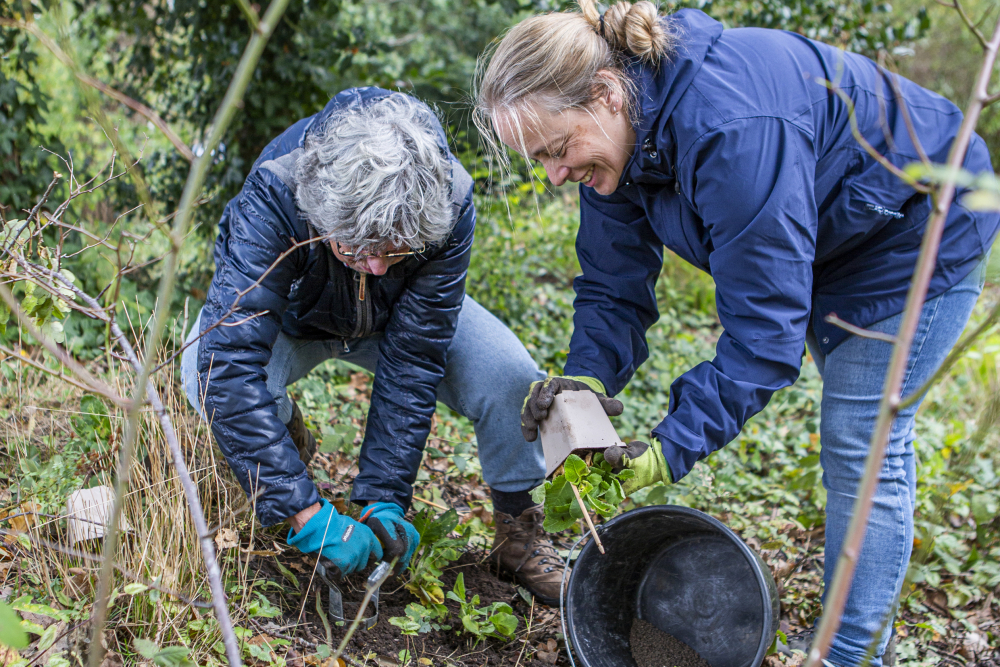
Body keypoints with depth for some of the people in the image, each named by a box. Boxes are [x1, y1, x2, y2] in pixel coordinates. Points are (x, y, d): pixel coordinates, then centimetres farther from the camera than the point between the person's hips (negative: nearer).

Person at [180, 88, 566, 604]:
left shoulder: (449, 204, -35)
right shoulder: (273, 195, -41)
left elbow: (413, 359, -29)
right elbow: (230, 364, -46)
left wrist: (384, 500, -32)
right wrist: (305, 514, -48)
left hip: (399, 316, 1)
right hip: (290, 314, -1)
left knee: (510, 376, -24)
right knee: (209, 379, -33)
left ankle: (517, 528, 3)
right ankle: (287, 438, 3)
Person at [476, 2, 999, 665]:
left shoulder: (732, 129, -41)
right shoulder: (620, 130, -14)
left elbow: (764, 324, -38)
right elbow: (615, 284, -8)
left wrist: (672, 448, -36)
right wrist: (586, 376, -27)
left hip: (920, 228, -8)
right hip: (832, 243, 9)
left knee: (863, 447, -7)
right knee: (854, 443, 17)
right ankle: (863, 612, 34)